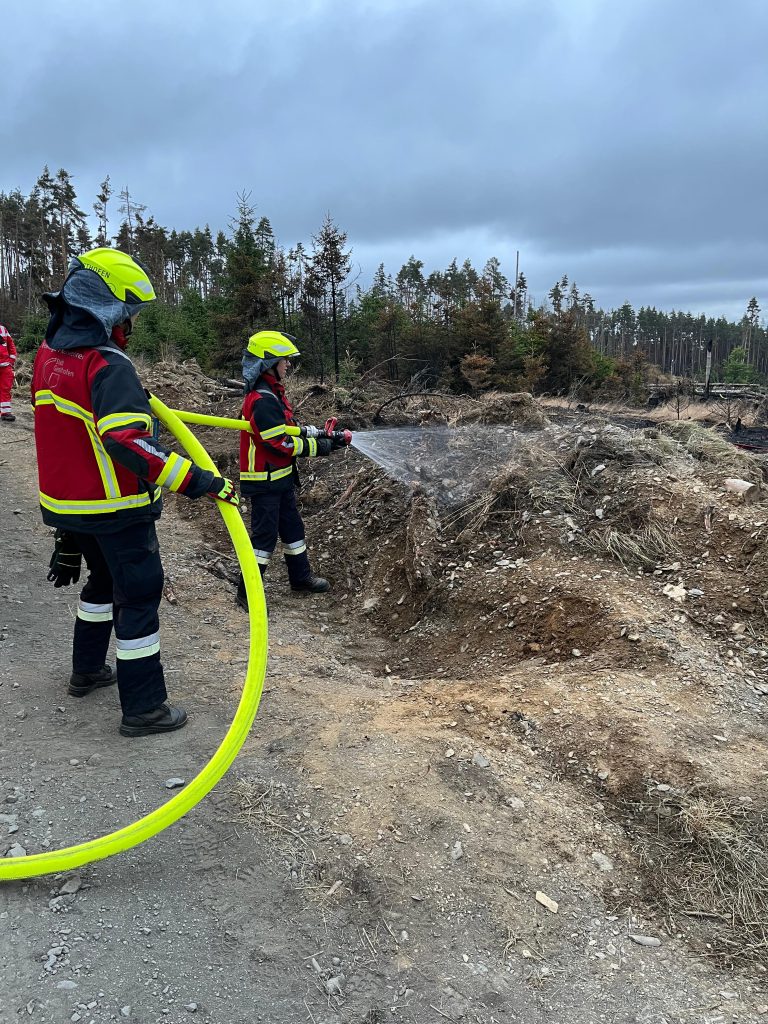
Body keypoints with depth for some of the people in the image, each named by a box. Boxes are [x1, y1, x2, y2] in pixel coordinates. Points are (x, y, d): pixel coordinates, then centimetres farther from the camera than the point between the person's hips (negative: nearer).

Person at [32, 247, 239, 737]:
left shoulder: (50, 354, 5)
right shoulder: (109, 366, -22)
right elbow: (127, 441, -36)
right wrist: (200, 481, -38)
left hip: (68, 499, 9)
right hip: (116, 507, -8)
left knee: (105, 579, 27)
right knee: (139, 595, 2)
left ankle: (87, 670, 42)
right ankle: (144, 707, 10)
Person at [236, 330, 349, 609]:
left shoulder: (273, 393, 10)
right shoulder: (262, 401, -23)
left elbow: (287, 429, 16)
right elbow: (281, 444, -25)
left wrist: (319, 433, 3)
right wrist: (321, 447, -18)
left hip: (280, 478, 10)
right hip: (264, 482, -10)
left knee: (292, 527, 19)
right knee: (265, 534, -4)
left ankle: (301, 576, 35)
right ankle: (247, 592, 7)